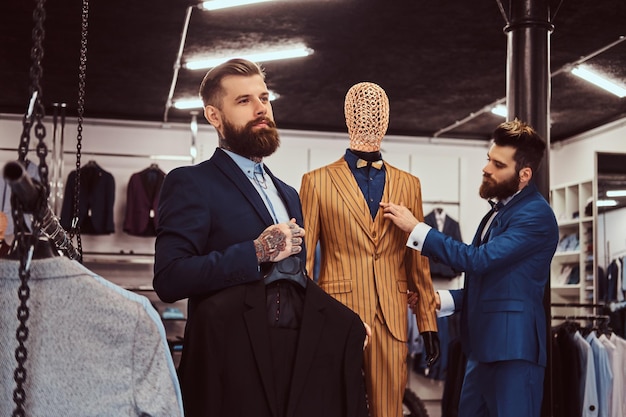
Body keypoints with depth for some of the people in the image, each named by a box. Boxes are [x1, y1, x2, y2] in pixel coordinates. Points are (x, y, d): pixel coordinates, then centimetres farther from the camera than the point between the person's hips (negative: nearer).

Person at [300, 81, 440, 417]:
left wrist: (428, 322, 7)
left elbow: (418, 260, 12)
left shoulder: (408, 184, 12)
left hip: (392, 319, 2)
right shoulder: (318, 182, 3)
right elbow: (303, 258, 1)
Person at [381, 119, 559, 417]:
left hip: (513, 349, -9)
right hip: (483, 347, 9)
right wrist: (442, 300, 10)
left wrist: (416, 229, -18)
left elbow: (478, 260, -22)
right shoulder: (499, 210, 17)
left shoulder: (536, 215, -14)